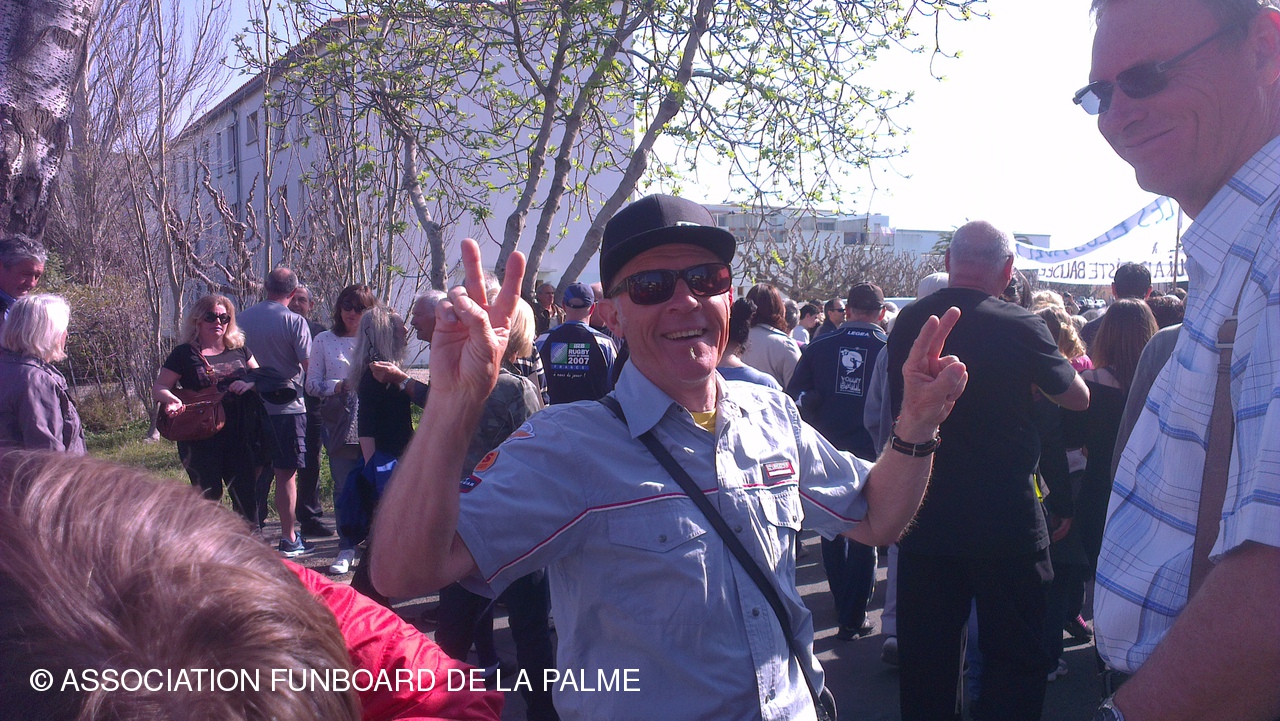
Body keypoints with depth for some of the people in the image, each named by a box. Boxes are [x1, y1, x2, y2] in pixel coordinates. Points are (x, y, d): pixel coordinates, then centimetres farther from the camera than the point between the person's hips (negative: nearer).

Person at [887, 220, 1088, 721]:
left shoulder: (906, 323, -2)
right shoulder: (1017, 326, -13)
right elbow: (1078, 397, 2)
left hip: (923, 519, 4)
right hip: (1005, 520, -4)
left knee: (925, 660, 14)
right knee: (1016, 658, 10)